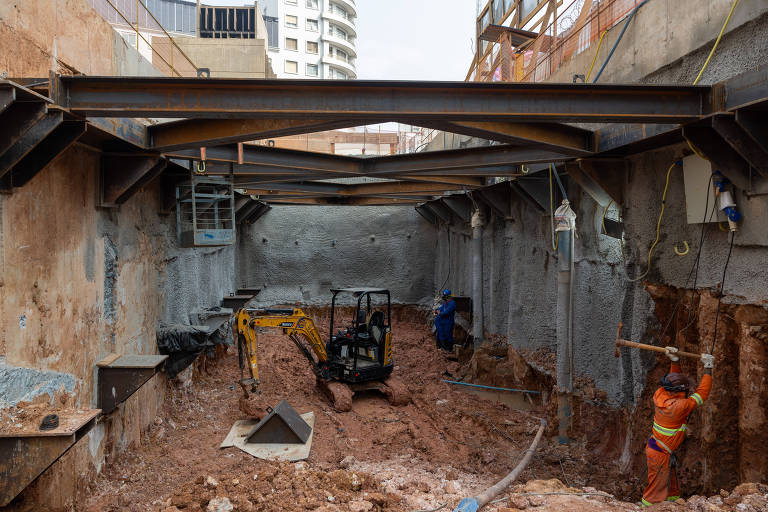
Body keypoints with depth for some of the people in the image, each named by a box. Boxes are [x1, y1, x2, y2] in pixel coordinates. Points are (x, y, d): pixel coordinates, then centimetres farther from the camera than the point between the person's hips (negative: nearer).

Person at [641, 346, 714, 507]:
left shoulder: (661, 395, -7)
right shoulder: (678, 407, -28)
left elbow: (675, 378, 13)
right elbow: (702, 393, -17)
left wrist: (675, 361, 0)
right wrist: (708, 368, -9)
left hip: (654, 447, 9)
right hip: (660, 455, -9)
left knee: (673, 491, 22)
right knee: (655, 494, 2)